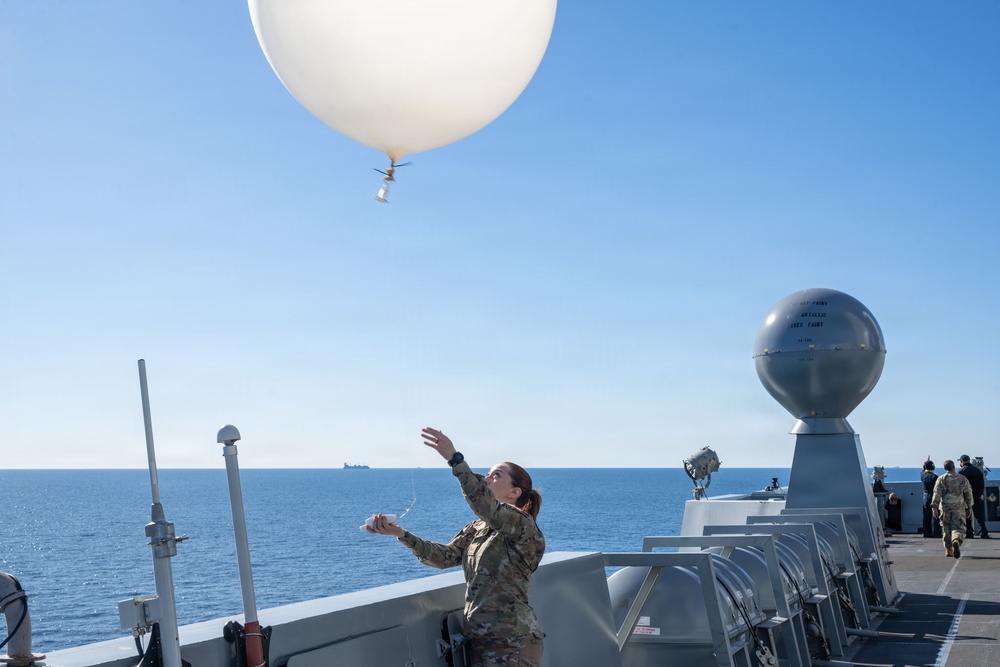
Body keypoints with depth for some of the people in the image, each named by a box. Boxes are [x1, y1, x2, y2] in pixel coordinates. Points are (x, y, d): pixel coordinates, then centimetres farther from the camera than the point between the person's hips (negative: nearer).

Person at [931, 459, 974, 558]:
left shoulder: (941, 479, 2)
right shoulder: (963, 479, 8)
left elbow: (937, 494, -6)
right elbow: (968, 494, 10)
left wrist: (934, 507, -7)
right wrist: (969, 508, 17)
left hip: (945, 508, 0)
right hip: (959, 509, 0)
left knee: (946, 529, 14)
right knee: (958, 528, -4)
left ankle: (948, 550, 20)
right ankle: (956, 541, -35)